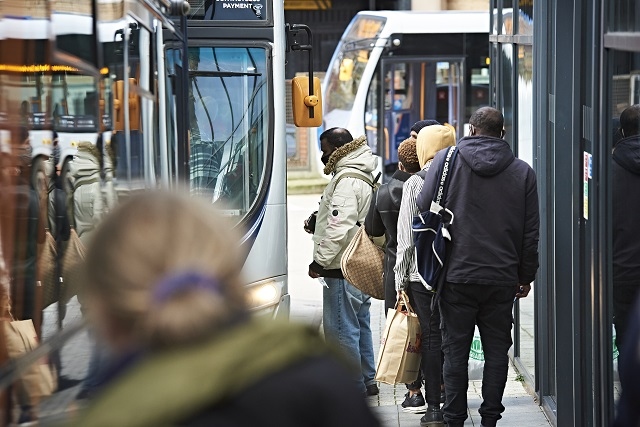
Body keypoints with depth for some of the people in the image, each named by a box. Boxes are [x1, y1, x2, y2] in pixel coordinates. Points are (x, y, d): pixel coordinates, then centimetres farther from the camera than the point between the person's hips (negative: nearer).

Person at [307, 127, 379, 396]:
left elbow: (340, 226, -24)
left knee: (342, 328, -6)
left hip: (342, 270, -11)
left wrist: (320, 260, -20)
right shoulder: (364, 177, 17)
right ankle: (367, 380, 24)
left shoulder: (347, 180, -17)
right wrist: (318, 222, 18)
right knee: (360, 324, 17)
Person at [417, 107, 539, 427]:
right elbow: (531, 231, 6)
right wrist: (526, 276, 14)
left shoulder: (446, 160, -2)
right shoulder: (522, 172, 4)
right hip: (503, 278, 1)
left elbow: (424, 208, -1)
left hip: (457, 275, -1)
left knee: (455, 349, 5)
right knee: (496, 349, 9)